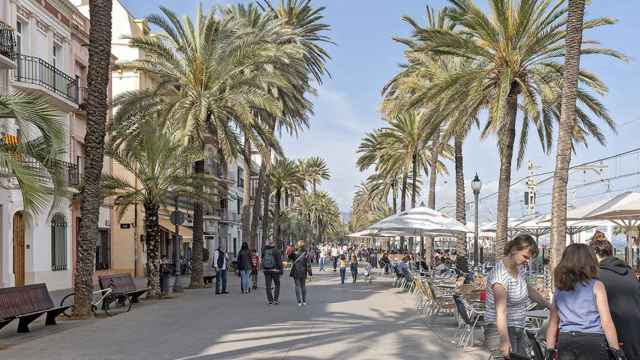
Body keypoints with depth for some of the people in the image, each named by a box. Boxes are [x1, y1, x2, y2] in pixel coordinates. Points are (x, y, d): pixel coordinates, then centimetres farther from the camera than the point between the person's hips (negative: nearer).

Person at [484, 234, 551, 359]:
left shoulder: (521, 267, 5)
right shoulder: (500, 275, -23)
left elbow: (527, 289, 25)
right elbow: (501, 311, -32)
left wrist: (548, 305, 21)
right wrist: (505, 341, -39)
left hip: (519, 330, 9)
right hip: (501, 331, -9)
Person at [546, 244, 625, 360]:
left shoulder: (559, 289, 9)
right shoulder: (596, 286, -2)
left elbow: (553, 324, 9)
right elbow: (607, 323, -6)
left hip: (565, 342, 4)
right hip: (592, 341, -4)